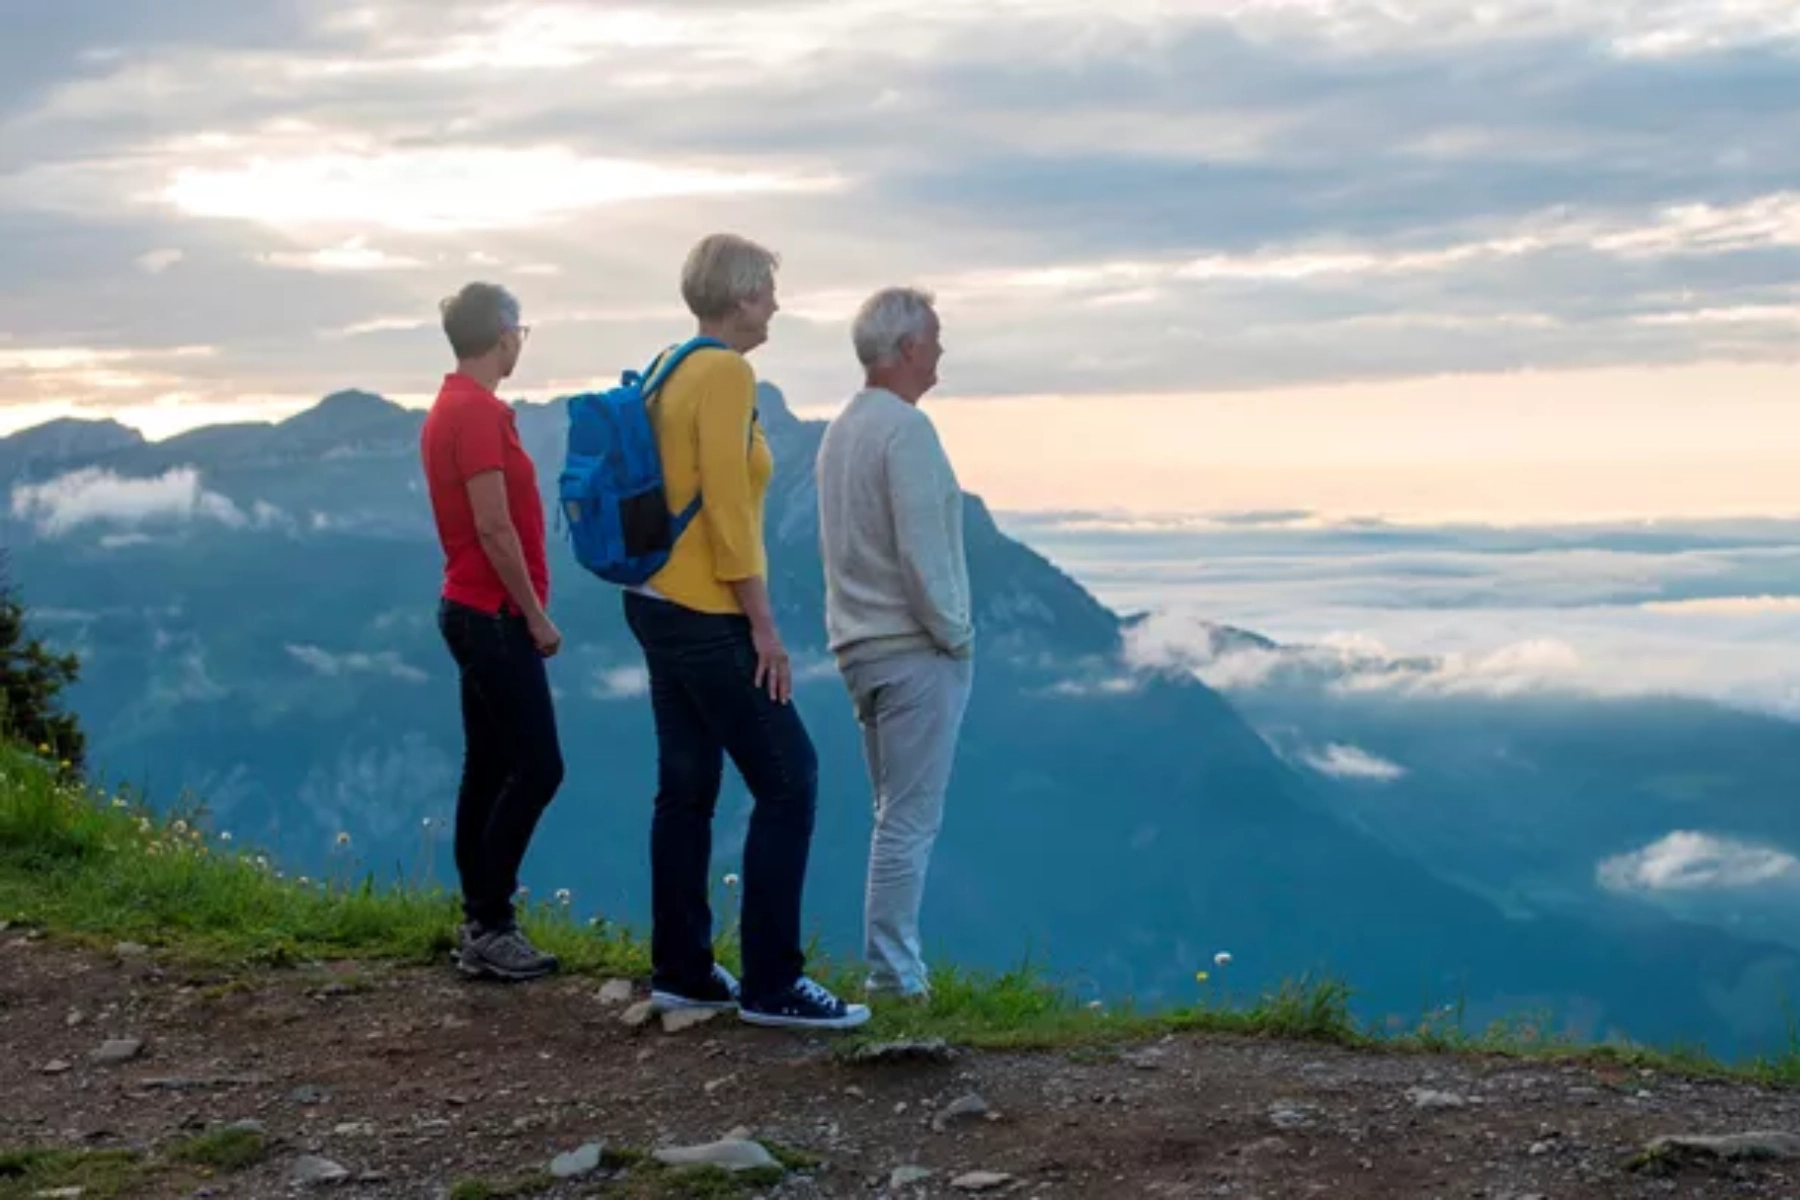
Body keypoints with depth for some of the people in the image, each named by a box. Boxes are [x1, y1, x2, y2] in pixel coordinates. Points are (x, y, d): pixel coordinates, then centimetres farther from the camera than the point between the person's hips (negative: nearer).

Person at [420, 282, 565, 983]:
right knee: (538, 767, -8)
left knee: (490, 769, 11)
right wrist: (536, 616, -16)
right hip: (496, 616, -10)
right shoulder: (478, 413, -17)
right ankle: (489, 927, -6)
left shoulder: (452, 408, 14)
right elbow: (494, 528, -22)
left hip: (474, 611, 10)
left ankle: (480, 926, 15)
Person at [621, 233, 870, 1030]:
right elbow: (727, 508, -21)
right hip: (707, 615, -10)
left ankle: (681, 970, 18)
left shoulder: (673, 371, 12)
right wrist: (764, 625, -18)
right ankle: (771, 984, -3)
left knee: (686, 788, 13)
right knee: (789, 782, -5)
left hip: (660, 604, 10)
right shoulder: (726, 373, -15)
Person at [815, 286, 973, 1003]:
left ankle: (895, 964, 18)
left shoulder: (842, 428, 12)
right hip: (915, 649, -9)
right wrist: (955, 633, -9)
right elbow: (922, 552, -21)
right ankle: (893, 976, -2)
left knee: (897, 815, 15)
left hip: (862, 645, 9)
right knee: (910, 818, -5)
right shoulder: (904, 429, -16)